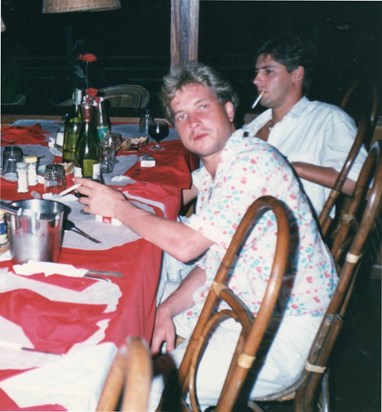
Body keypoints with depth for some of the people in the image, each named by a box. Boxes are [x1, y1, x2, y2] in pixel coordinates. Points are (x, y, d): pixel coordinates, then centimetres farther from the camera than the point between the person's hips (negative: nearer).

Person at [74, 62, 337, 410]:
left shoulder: (253, 162, -20)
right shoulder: (211, 168, 10)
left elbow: (185, 245, -24)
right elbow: (210, 264, 11)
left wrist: (119, 208, -11)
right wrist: (167, 309, -4)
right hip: (240, 309, 9)